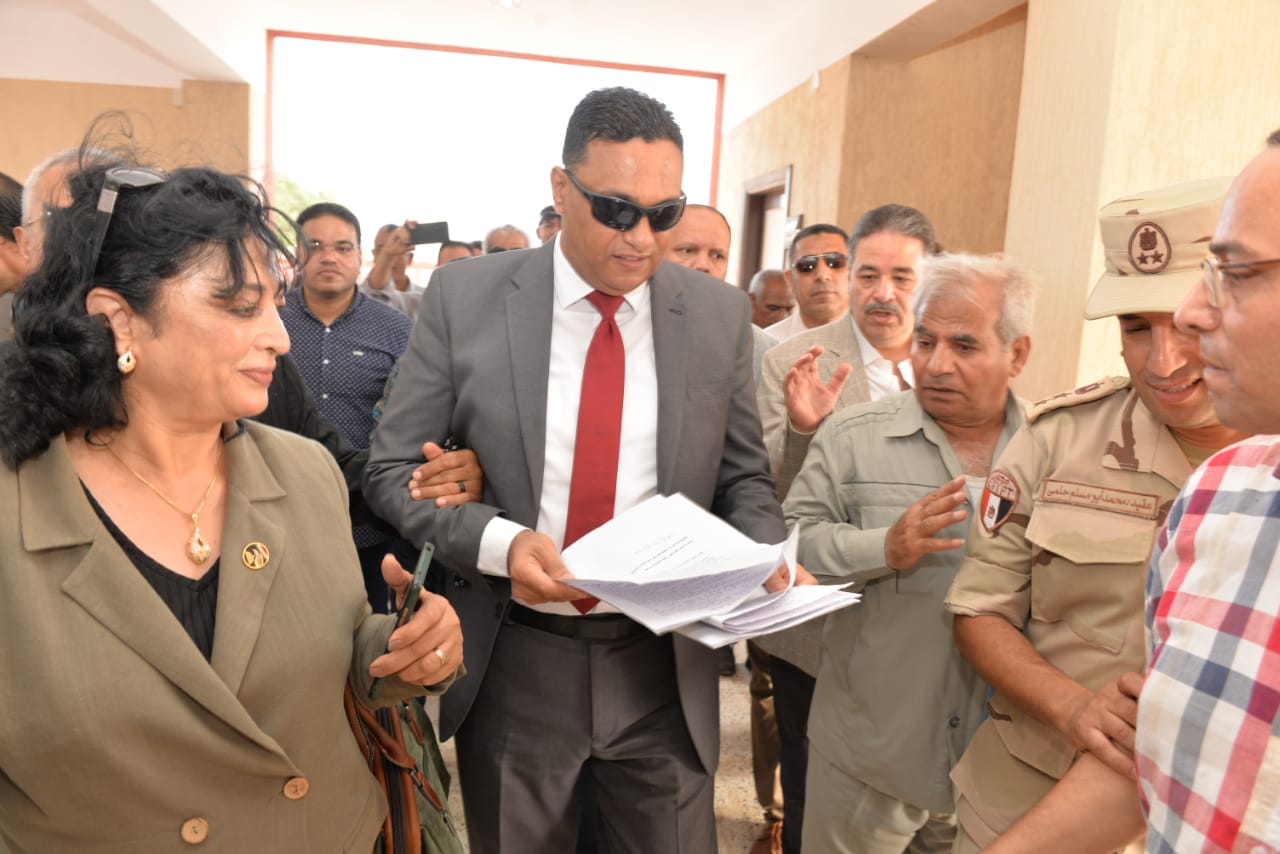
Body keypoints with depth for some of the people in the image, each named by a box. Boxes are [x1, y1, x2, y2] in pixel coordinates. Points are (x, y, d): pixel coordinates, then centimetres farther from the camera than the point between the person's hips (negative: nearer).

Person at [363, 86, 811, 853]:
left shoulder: (720, 316, -2)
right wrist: (498, 540, -21)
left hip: (664, 665, 1)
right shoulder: (466, 296, -7)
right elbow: (395, 469, -4)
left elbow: (743, 478, 7)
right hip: (512, 663, 0)